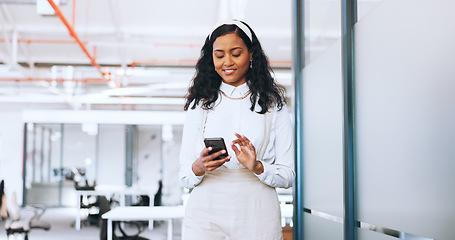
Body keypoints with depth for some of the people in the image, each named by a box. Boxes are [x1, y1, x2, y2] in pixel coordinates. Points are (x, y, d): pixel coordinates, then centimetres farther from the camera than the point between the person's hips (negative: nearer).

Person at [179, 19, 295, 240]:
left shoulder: (273, 105, 7)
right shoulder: (199, 105, 8)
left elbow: (288, 175, 3)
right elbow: (184, 177, 5)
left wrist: (257, 167, -16)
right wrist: (199, 168, -16)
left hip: (258, 216, 0)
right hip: (206, 215, 1)